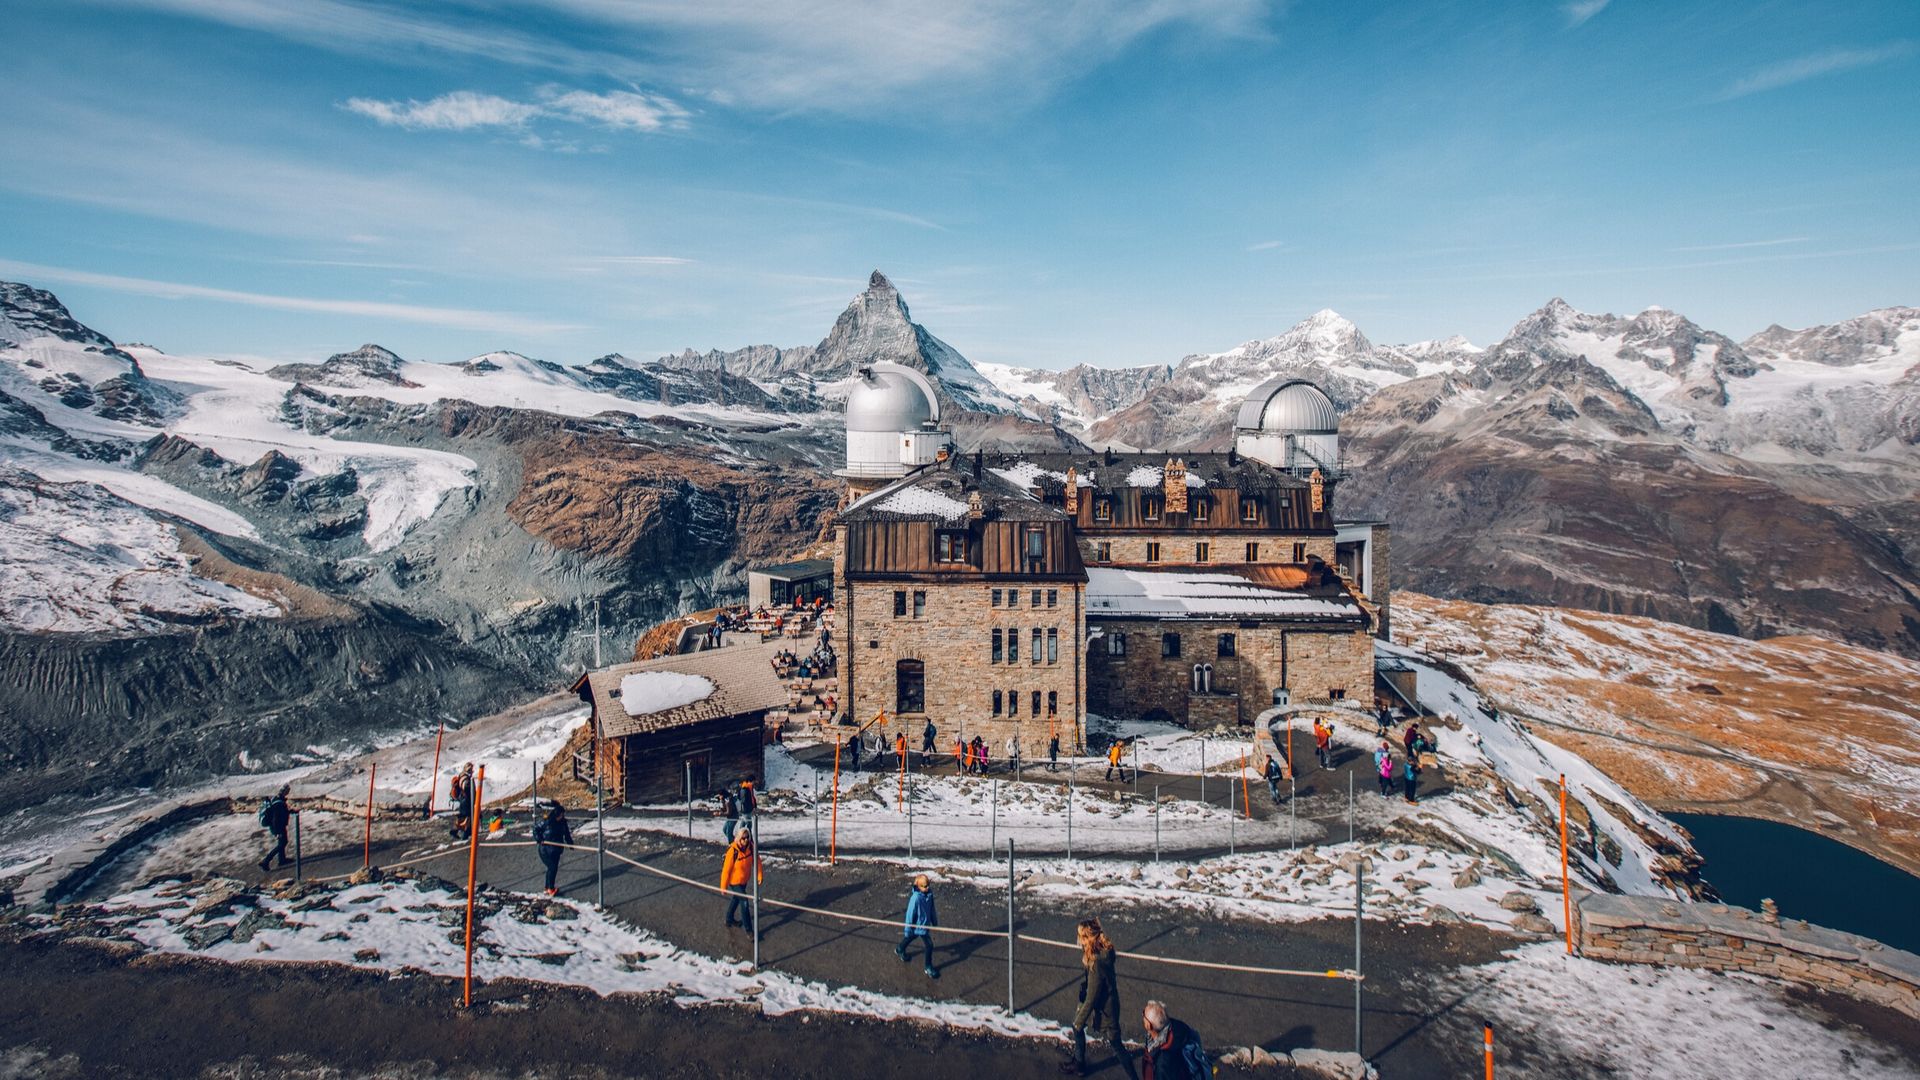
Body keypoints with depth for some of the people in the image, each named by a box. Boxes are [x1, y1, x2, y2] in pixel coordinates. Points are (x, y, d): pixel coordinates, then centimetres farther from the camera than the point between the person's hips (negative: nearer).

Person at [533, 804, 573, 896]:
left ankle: (547, 888, 26)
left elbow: (567, 833, 10)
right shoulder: (547, 822, -17)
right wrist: (539, 839, -17)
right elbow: (536, 829, -8)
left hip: (556, 850, 6)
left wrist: (570, 843, 1)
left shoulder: (563, 822, 0)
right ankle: (550, 889, 3)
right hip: (545, 851, -6)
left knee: (554, 868, 11)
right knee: (552, 868, -11)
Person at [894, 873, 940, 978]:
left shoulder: (929, 893, -11)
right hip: (918, 925, -7)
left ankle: (899, 949, 56)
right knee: (929, 945, 0)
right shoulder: (915, 898, -32)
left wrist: (934, 922, 15)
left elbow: (932, 909, 5)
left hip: (925, 924, 7)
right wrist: (908, 929, -14)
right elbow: (910, 914, -22)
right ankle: (928, 967, 21)